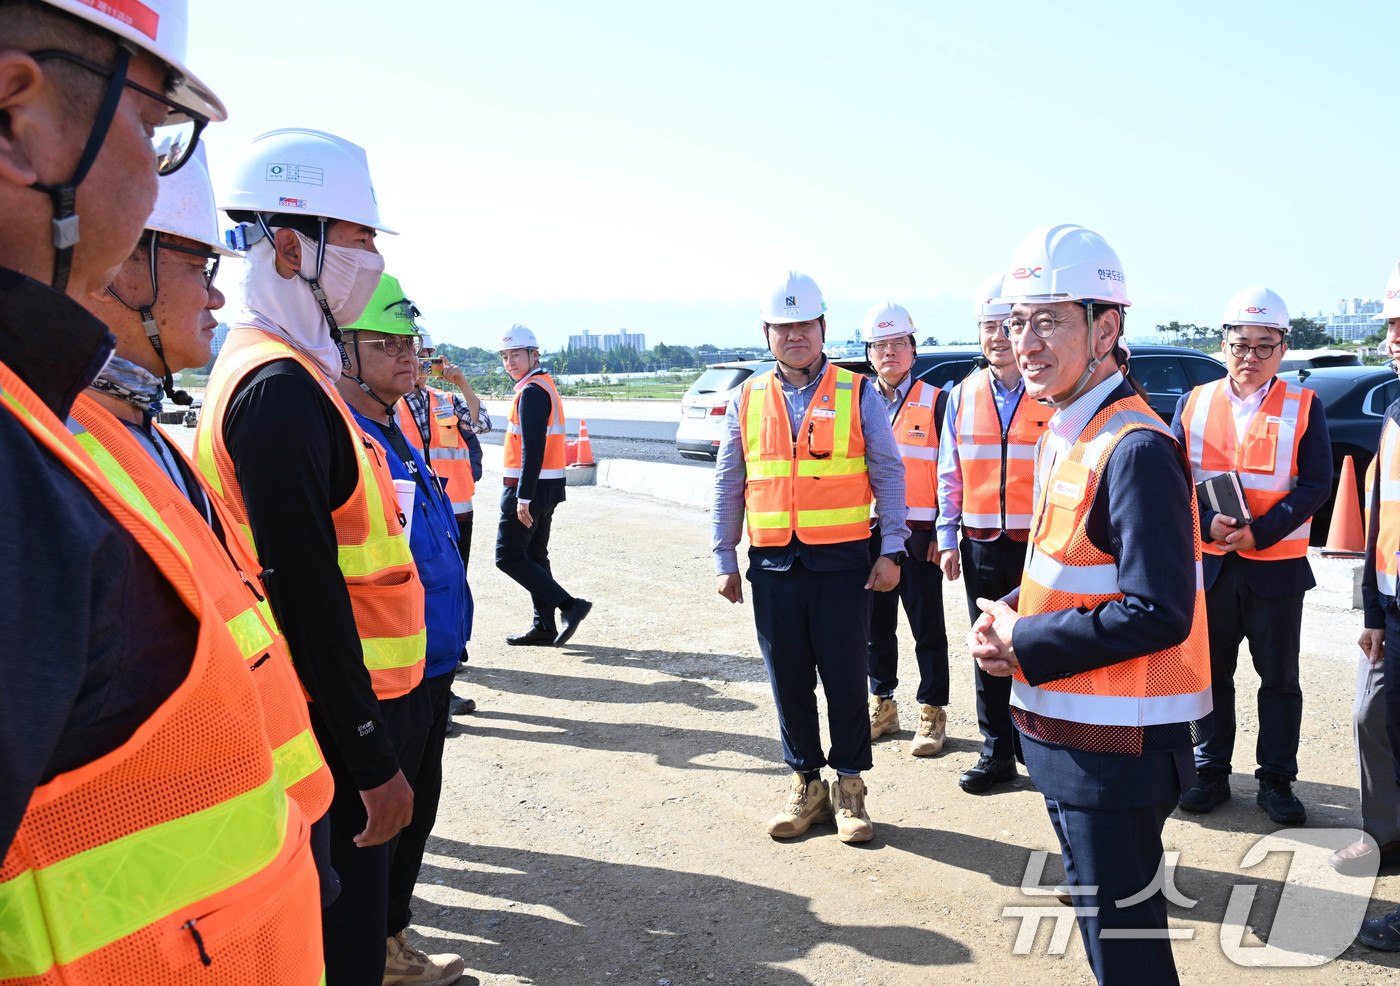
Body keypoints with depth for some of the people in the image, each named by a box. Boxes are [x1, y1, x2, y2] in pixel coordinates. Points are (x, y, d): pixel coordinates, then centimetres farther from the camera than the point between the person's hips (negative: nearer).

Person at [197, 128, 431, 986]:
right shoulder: (280, 389, -19)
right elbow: (306, 594, -23)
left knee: (349, 913, 22)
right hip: (336, 722, -10)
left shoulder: (287, 372, 12)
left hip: (346, 703, 10)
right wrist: (374, 761, -18)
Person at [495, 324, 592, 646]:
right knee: (534, 555, 15)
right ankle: (544, 626, 19)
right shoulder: (545, 385, 16)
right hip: (549, 486, 10)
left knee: (508, 556, -5)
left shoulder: (532, 392, -16)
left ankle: (569, 606, -10)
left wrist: (523, 497, -24)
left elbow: (532, 448, -23)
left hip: (531, 486, -10)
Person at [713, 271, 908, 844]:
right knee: (788, 678, 9)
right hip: (773, 563, 3)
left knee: (845, 676, 4)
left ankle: (850, 787, 20)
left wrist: (890, 552, -4)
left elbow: (888, 474, 2)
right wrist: (724, 560, 8)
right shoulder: (748, 400, 8)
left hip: (842, 560, -2)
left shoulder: (857, 394, 2)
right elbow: (728, 485, 11)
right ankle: (806, 785, 24)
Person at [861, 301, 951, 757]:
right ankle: (883, 705, 26)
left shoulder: (935, 402, 0)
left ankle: (932, 713, 16)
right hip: (868, 532, 4)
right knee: (875, 625, 11)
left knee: (927, 627, 3)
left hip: (918, 535, -3)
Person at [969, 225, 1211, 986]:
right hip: (1070, 729, 9)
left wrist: (1025, 644, -18)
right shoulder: (1064, 436, 8)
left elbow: (1160, 613, -26)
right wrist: (1009, 615, 0)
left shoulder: (1136, 451, -22)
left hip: (1116, 744, -9)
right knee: (1102, 911, 25)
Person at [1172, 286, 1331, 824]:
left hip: (1276, 566, -1)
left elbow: (1316, 485, -6)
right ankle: (1212, 773, 24)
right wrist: (1207, 521, -15)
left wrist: (1259, 532, -18)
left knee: (1280, 678, 8)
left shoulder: (1304, 407, 0)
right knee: (1211, 674, 10)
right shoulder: (1193, 403, 5)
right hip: (1208, 564, 1)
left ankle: (1276, 781, 22)